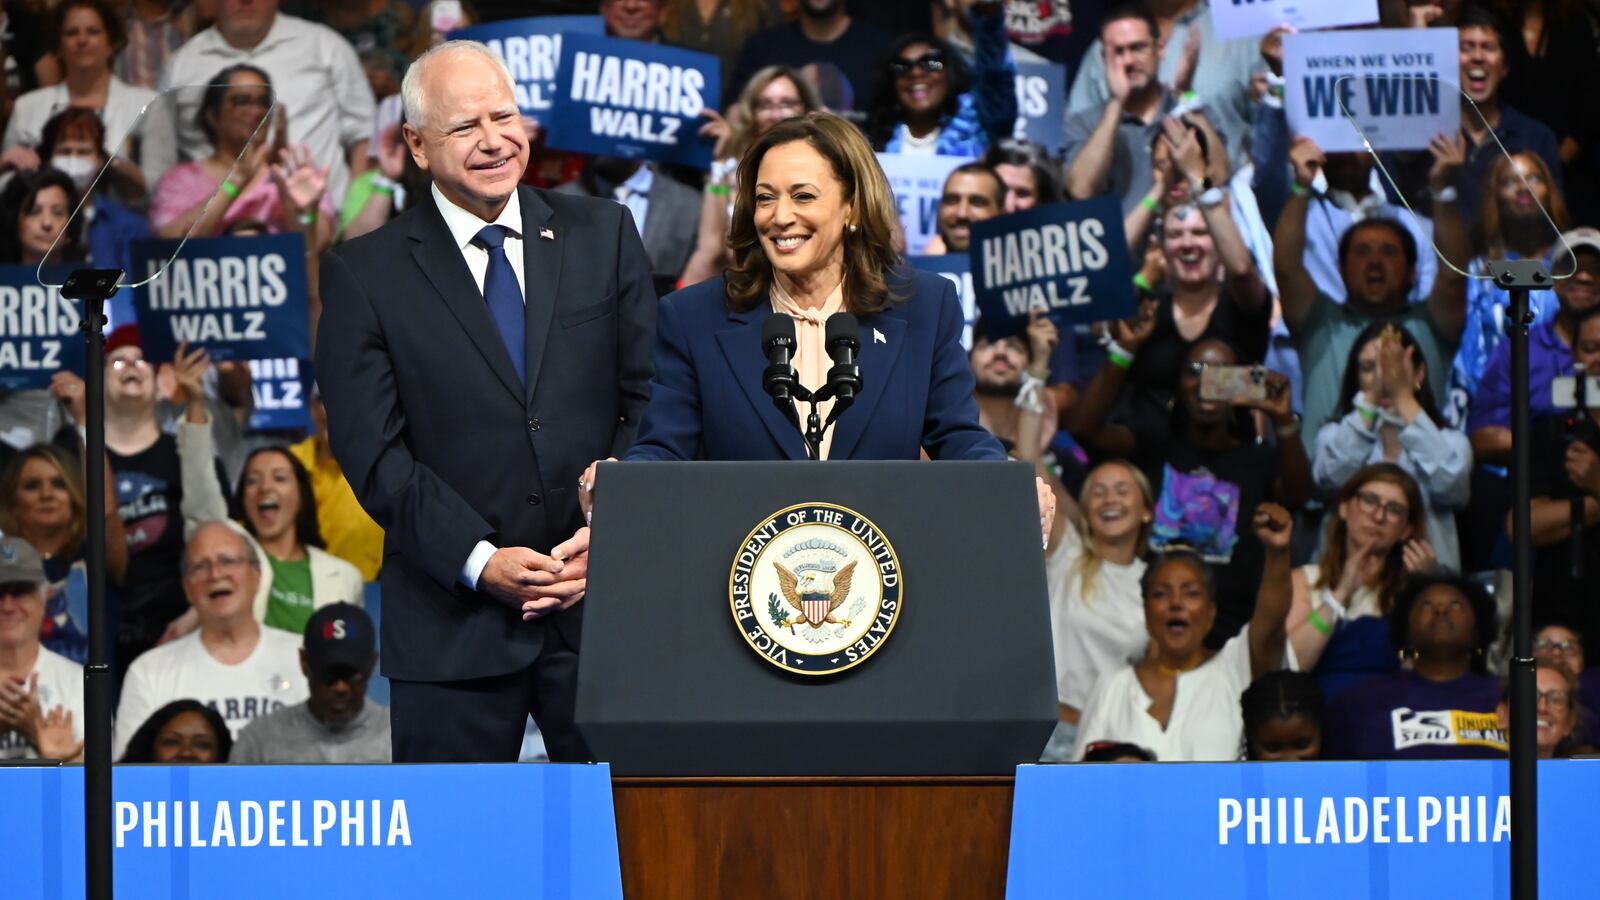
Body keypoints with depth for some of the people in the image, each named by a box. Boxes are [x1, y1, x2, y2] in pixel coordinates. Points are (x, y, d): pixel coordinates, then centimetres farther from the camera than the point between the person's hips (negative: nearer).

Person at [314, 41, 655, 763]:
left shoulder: (604, 235, 9)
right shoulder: (362, 275, 1)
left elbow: (651, 399, 7)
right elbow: (373, 451, -4)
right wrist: (480, 562, -14)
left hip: (604, 601, 2)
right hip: (454, 620, -2)